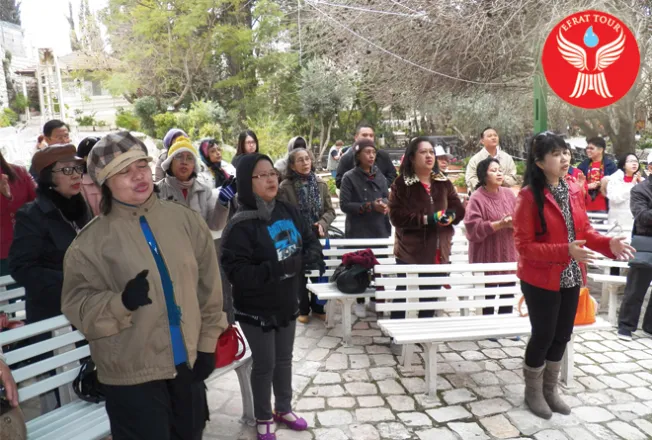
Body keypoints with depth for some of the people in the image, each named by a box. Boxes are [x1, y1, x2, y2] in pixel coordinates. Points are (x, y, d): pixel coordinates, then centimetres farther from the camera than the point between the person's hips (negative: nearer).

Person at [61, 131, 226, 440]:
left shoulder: (186, 220, -3)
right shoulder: (91, 240, -10)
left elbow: (209, 287, 1)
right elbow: (77, 305, -10)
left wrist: (207, 342, 2)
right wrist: (122, 301, -28)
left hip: (188, 362, 4)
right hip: (131, 374, -3)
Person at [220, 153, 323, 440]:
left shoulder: (288, 211, -4)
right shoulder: (241, 225, -22)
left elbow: (311, 242, 5)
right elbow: (237, 272, -28)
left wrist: (307, 258, -17)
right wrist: (278, 267, -34)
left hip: (287, 304, 6)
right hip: (256, 310, -5)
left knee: (284, 359, 21)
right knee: (264, 364, 11)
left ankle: (284, 409, 44)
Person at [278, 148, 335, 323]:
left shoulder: (321, 184, 2)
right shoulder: (285, 187, -9)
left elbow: (330, 211, 4)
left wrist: (322, 224, -14)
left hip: (318, 237, 3)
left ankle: (318, 308, 28)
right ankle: (302, 310, 26)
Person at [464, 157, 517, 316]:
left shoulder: (509, 194, 6)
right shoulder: (477, 197, -11)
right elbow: (473, 227, -18)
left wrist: (514, 223, -15)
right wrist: (499, 224, -20)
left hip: (508, 255, 5)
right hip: (487, 258, -5)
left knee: (508, 296, 13)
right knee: (487, 298, 1)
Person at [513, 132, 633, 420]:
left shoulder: (574, 191, 3)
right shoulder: (529, 196, -18)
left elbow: (585, 230, 11)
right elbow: (524, 245, -20)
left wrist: (608, 244, -8)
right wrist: (565, 251, -28)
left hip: (570, 278, 7)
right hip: (540, 281, -7)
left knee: (562, 335, 16)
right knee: (543, 336, 5)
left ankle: (550, 390, 36)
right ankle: (533, 391, 28)